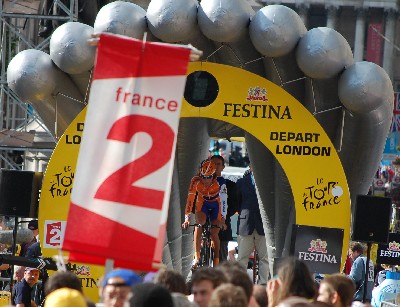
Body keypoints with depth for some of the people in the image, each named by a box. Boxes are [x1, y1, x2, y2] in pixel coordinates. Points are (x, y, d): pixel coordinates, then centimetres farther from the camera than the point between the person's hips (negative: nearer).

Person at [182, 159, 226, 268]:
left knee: (214, 233, -7)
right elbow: (190, 199, -30)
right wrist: (187, 217, -38)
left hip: (215, 204, -1)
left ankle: (216, 262, 3)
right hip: (202, 203, 1)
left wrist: (222, 218, -34)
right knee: (199, 225, -24)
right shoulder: (196, 181, -29)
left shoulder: (218, 183, -30)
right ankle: (197, 256, -22)